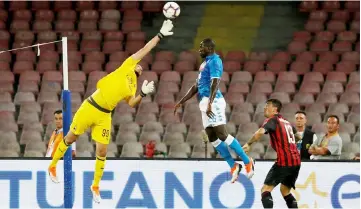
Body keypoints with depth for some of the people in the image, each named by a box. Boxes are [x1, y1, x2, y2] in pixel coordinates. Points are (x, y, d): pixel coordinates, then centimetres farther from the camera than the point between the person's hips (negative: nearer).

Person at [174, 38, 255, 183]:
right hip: (205, 103, 10)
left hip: (213, 101, -10)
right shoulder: (205, 63, 23)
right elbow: (196, 87, 29)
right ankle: (233, 166, 6)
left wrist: (210, 103, -30)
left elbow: (215, 82, -19)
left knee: (222, 134, -14)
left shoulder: (214, 61, -7)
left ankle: (247, 162, -8)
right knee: (212, 138, 4)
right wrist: (181, 102, 26)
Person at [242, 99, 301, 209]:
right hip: (296, 160, 8)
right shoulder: (286, 122, 22)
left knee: (265, 190, -6)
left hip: (284, 161, -8)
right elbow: (297, 136, 39)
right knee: (285, 190, 24)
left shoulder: (272, 120, -1)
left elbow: (261, 132, -22)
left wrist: (248, 144, -13)